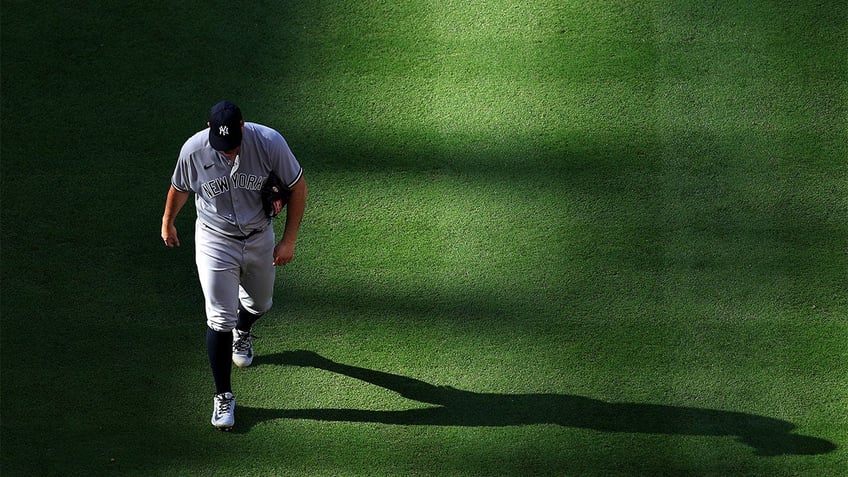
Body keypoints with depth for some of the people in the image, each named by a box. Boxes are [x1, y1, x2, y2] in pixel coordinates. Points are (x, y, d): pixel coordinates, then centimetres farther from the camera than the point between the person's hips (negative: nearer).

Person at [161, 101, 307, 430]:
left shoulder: (269, 142, -24)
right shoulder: (194, 150, -21)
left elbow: (297, 186, -11)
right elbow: (179, 189, 0)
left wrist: (288, 240, -12)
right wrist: (167, 224, 17)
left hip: (259, 239, 2)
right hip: (215, 241, -2)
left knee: (260, 304, 23)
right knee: (220, 319, -6)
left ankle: (243, 332, 60)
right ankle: (223, 396, 8)